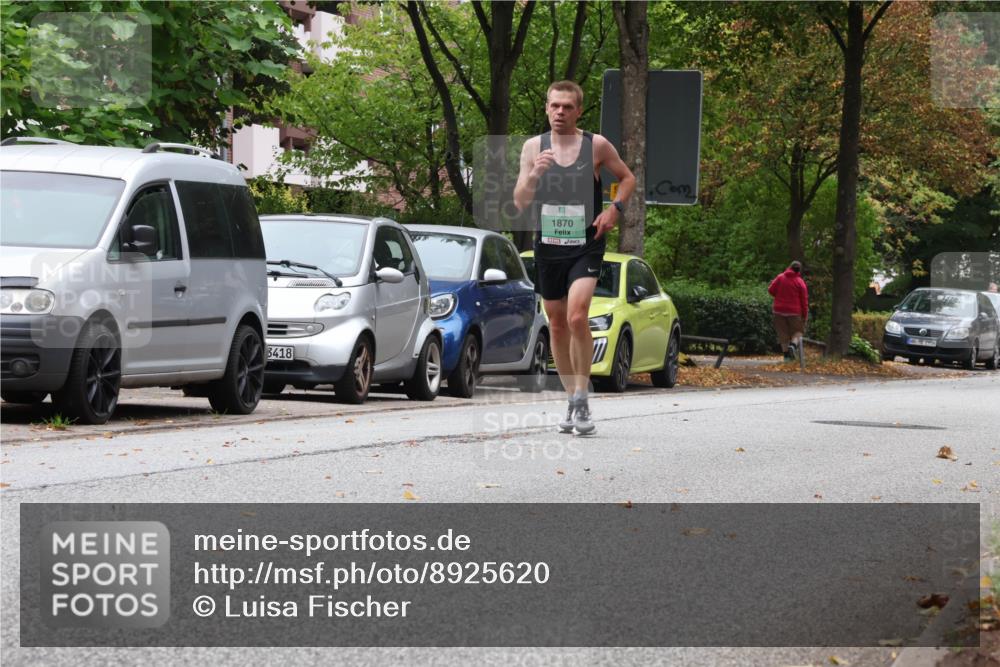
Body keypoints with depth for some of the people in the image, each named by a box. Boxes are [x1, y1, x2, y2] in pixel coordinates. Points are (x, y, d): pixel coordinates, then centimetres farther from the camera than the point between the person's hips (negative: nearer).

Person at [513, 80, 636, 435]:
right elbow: (520, 203, 0)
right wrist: (534, 174, -19)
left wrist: (614, 209, -5)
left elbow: (627, 177, 13)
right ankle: (573, 400, 23)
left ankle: (582, 396, -11)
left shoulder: (597, 145, -2)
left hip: (586, 245, -3)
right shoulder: (533, 147, 3)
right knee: (557, 325, 10)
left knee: (577, 316, -22)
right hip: (547, 246, 3)